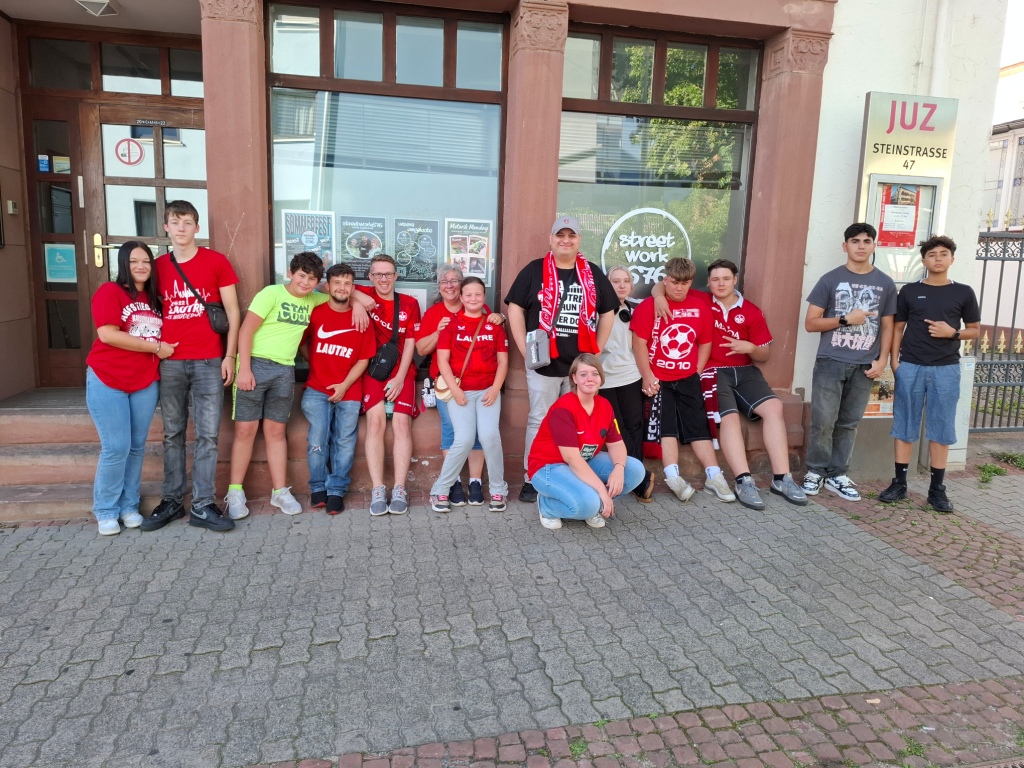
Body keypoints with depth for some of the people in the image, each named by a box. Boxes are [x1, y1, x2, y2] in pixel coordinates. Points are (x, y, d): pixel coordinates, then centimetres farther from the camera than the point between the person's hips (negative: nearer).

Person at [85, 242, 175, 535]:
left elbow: (162, 336, 22)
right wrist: (156, 348, -15)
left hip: (146, 383, 5)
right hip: (107, 381, -5)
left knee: (136, 447, 9)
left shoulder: (154, 299, 12)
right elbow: (108, 334, -17)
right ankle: (106, 510, 12)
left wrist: (164, 348, 0)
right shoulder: (109, 291, -6)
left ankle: (129, 505, 22)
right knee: (116, 448, -5)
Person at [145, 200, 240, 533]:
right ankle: (171, 501, 17)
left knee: (208, 434, -1)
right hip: (169, 362, 3)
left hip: (209, 362, -2)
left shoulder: (216, 262, 3)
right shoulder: (158, 266, 11)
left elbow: (233, 311, 3)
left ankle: (203, 506, 5)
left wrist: (230, 356, -3)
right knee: (172, 434, 8)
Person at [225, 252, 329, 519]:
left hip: (284, 371, 5)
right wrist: (244, 368, -17)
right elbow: (246, 330, -10)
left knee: (276, 431, 10)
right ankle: (235, 492, 10)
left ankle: (280, 491, 14)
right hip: (255, 366, -5)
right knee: (246, 430, -1)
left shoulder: (311, 300, 10)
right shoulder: (271, 294, -7)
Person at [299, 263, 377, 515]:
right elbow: (302, 343, 13)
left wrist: (344, 385, -8)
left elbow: (364, 359, 0)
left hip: (349, 391, 0)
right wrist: (317, 366, 7)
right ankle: (317, 487, 13)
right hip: (317, 390, 0)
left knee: (344, 442, 1)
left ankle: (336, 490, 13)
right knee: (317, 441, -4)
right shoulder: (315, 313, 0)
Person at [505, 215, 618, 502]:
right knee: (539, 421, 4)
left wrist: (596, 350, 7)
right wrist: (525, 349, -9)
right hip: (543, 365, -3)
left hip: (581, 366, 3)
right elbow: (515, 309, -2)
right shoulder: (534, 271, 1)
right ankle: (532, 480, 13)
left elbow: (607, 313, 15)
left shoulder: (593, 274, 10)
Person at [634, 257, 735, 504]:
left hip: (687, 379, 4)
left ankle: (714, 477, 5)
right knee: (667, 427, -7)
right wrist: (647, 377, -14)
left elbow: (705, 343, 12)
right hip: (658, 379, -3)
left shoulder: (700, 307, 6)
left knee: (699, 426, 3)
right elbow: (639, 343, -9)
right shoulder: (648, 306, -6)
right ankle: (673, 477, -10)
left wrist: (697, 372, 2)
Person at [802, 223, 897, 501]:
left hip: (863, 366, 2)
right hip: (830, 363, -2)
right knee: (823, 421, -5)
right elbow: (810, 323, 0)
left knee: (848, 423, 7)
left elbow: (887, 327, 11)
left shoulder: (885, 284, 9)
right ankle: (816, 471, 10)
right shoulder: (830, 279, 2)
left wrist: (882, 360, 0)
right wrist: (845, 319, -10)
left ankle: (837, 475, 15)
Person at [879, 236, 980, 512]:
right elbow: (898, 328, 8)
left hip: (946, 369, 0)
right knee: (904, 425, 3)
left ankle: (937, 488, 12)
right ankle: (899, 483, 11)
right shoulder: (909, 291, 5)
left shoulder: (964, 293, 6)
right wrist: (894, 361, -1)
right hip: (910, 367, 0)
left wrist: (952, 332, -10)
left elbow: (975, 330, 10)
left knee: (941, 428, 3)